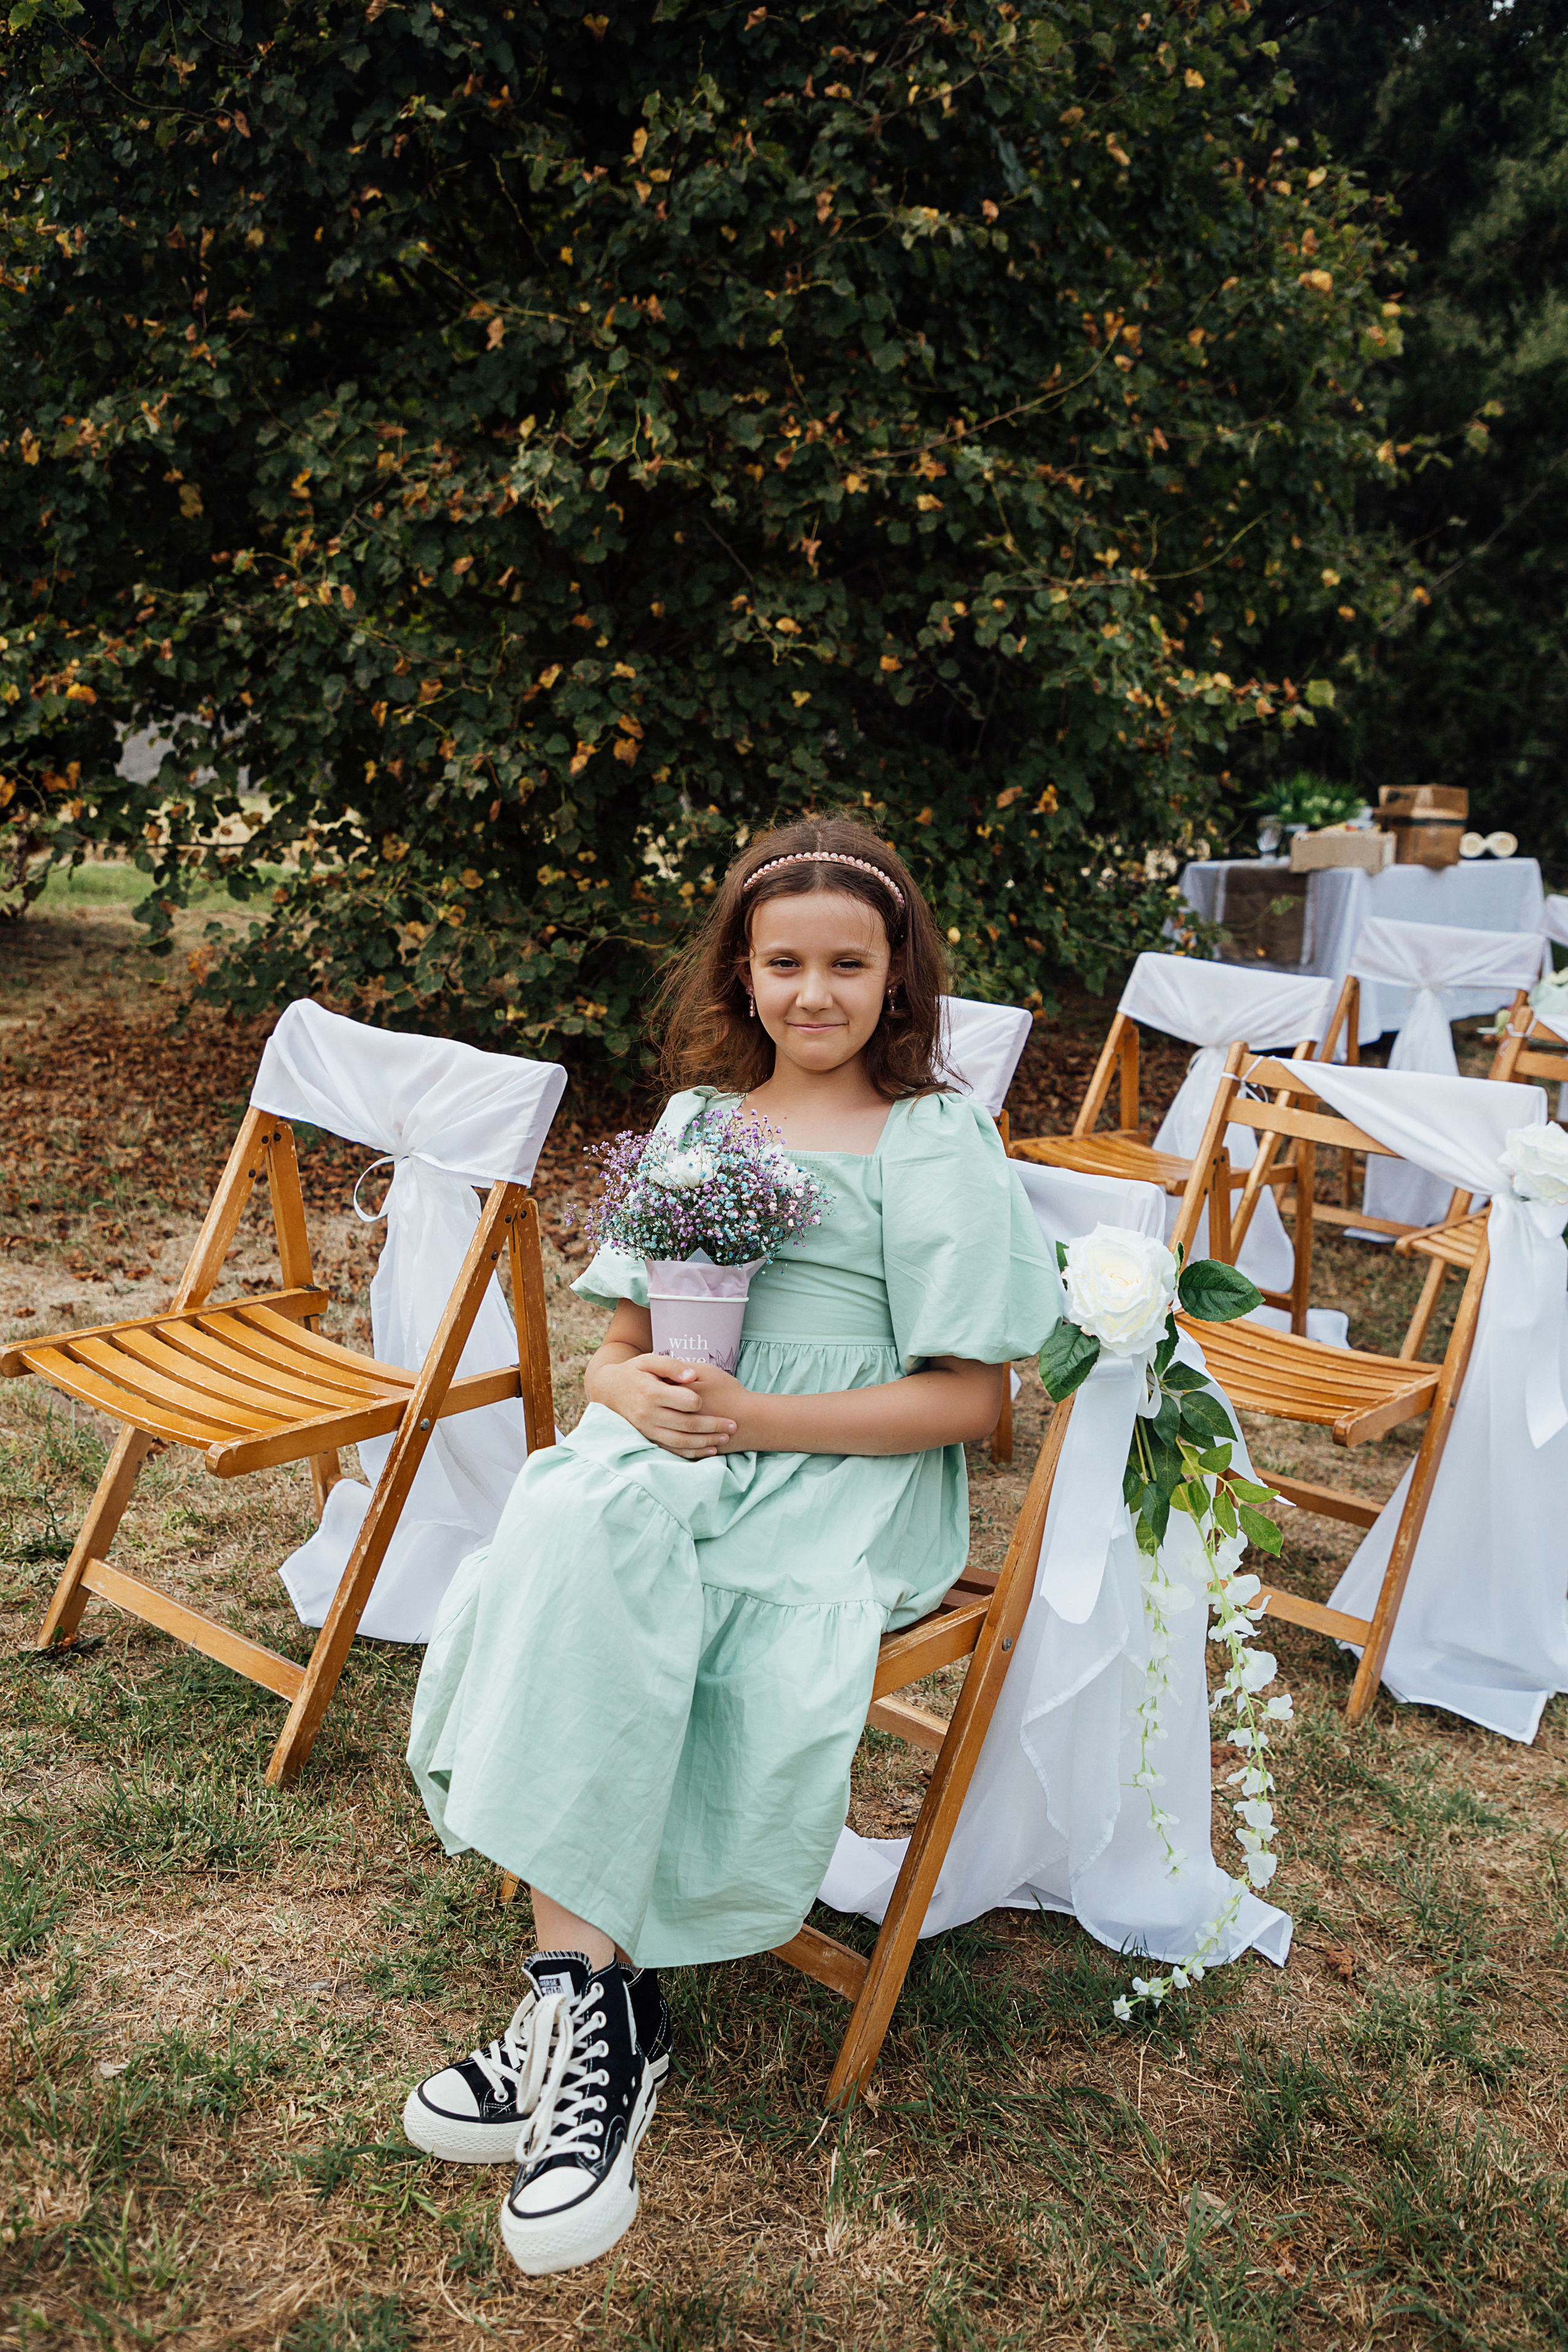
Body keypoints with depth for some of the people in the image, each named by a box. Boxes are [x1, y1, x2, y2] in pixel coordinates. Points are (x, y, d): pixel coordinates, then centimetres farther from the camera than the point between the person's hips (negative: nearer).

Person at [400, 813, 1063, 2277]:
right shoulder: (698, 1119, 17)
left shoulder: (940, 1144, 2)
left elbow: (969, 1399, -4)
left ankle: (576, 1987, -17)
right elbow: (620, 1343, 17)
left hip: (844, 1487, -4)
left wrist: (758, 1417, -14)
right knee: (560, 1534, -31)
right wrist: (636, 1390, -9)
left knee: (590, 1579, -30)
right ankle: (597, 1988, -25)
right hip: (674, 1452, 4)